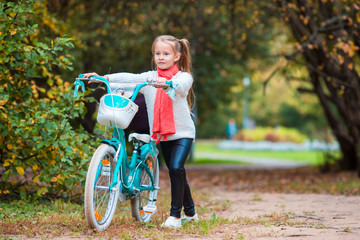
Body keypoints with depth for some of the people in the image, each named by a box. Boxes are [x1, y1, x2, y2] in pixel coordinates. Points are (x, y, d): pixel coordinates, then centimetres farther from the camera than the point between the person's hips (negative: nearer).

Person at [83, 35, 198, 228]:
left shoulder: (184, 77, -5)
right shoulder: (150, 77, 4)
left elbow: (179, 86, -27)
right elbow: (130, 79, -9)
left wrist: (166, 83, -50)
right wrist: (103, 78, -22)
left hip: (182, 132, -5)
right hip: (162, 134, 5)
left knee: (176, 168, -21)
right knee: (176, 174, 13)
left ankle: (175, 215, -13)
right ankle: (190, 212, 30)